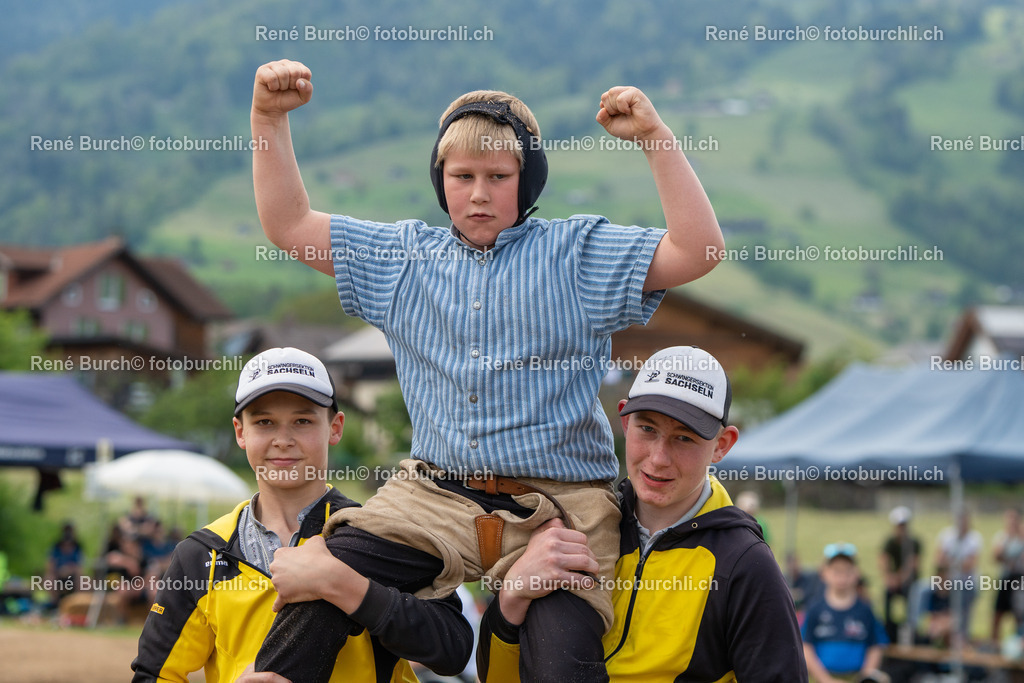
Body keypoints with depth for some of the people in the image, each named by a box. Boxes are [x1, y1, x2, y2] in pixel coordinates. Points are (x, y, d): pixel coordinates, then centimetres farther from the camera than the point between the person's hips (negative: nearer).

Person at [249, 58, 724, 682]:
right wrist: (269, 117, 10)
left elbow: (699, 250, -3)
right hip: (436, 495, 3)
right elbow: (290, 226, 18)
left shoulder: (578, 253, 7)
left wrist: (655, 137, -10)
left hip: (559, 500, -2)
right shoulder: (403, 258, 17)